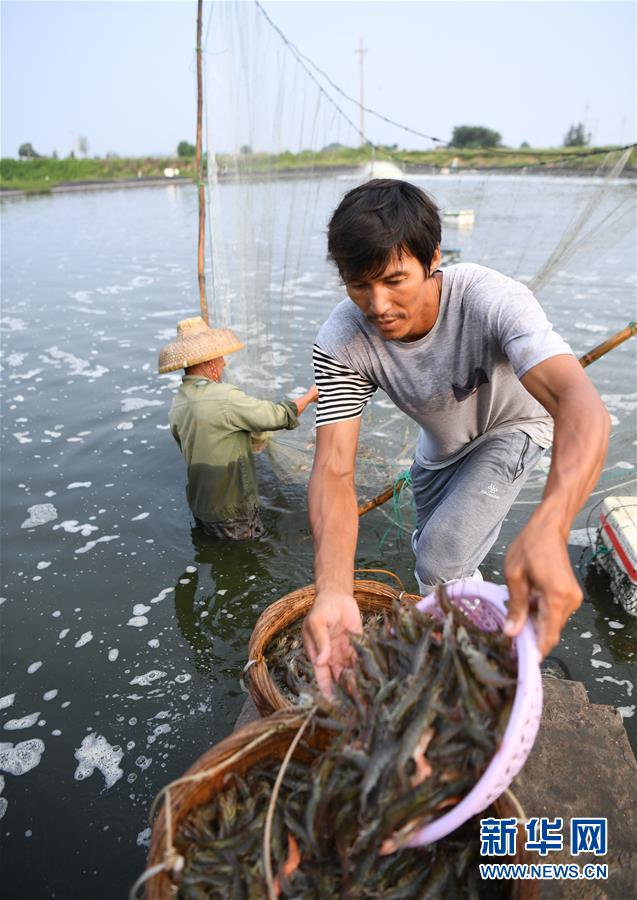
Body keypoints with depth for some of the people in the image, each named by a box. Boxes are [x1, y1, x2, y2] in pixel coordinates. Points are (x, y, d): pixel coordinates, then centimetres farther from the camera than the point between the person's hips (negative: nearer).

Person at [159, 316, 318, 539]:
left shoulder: (177, 405, 3)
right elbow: (279, 416, -17)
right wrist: (310, 395, 1)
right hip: (232, 516, -8)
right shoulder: (224, 397, -23)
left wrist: (247, 437, 21)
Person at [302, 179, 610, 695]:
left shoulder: (492, 300, -40)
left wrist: (548, 528, -73)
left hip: (512, 429, -4)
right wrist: (333, 592, -55)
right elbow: (334, 467, -39)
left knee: (441, 562, -17)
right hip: (442, 441, 4)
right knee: (430, 550, 20)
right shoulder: (341, 345, -31)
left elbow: (582, 405, -53)